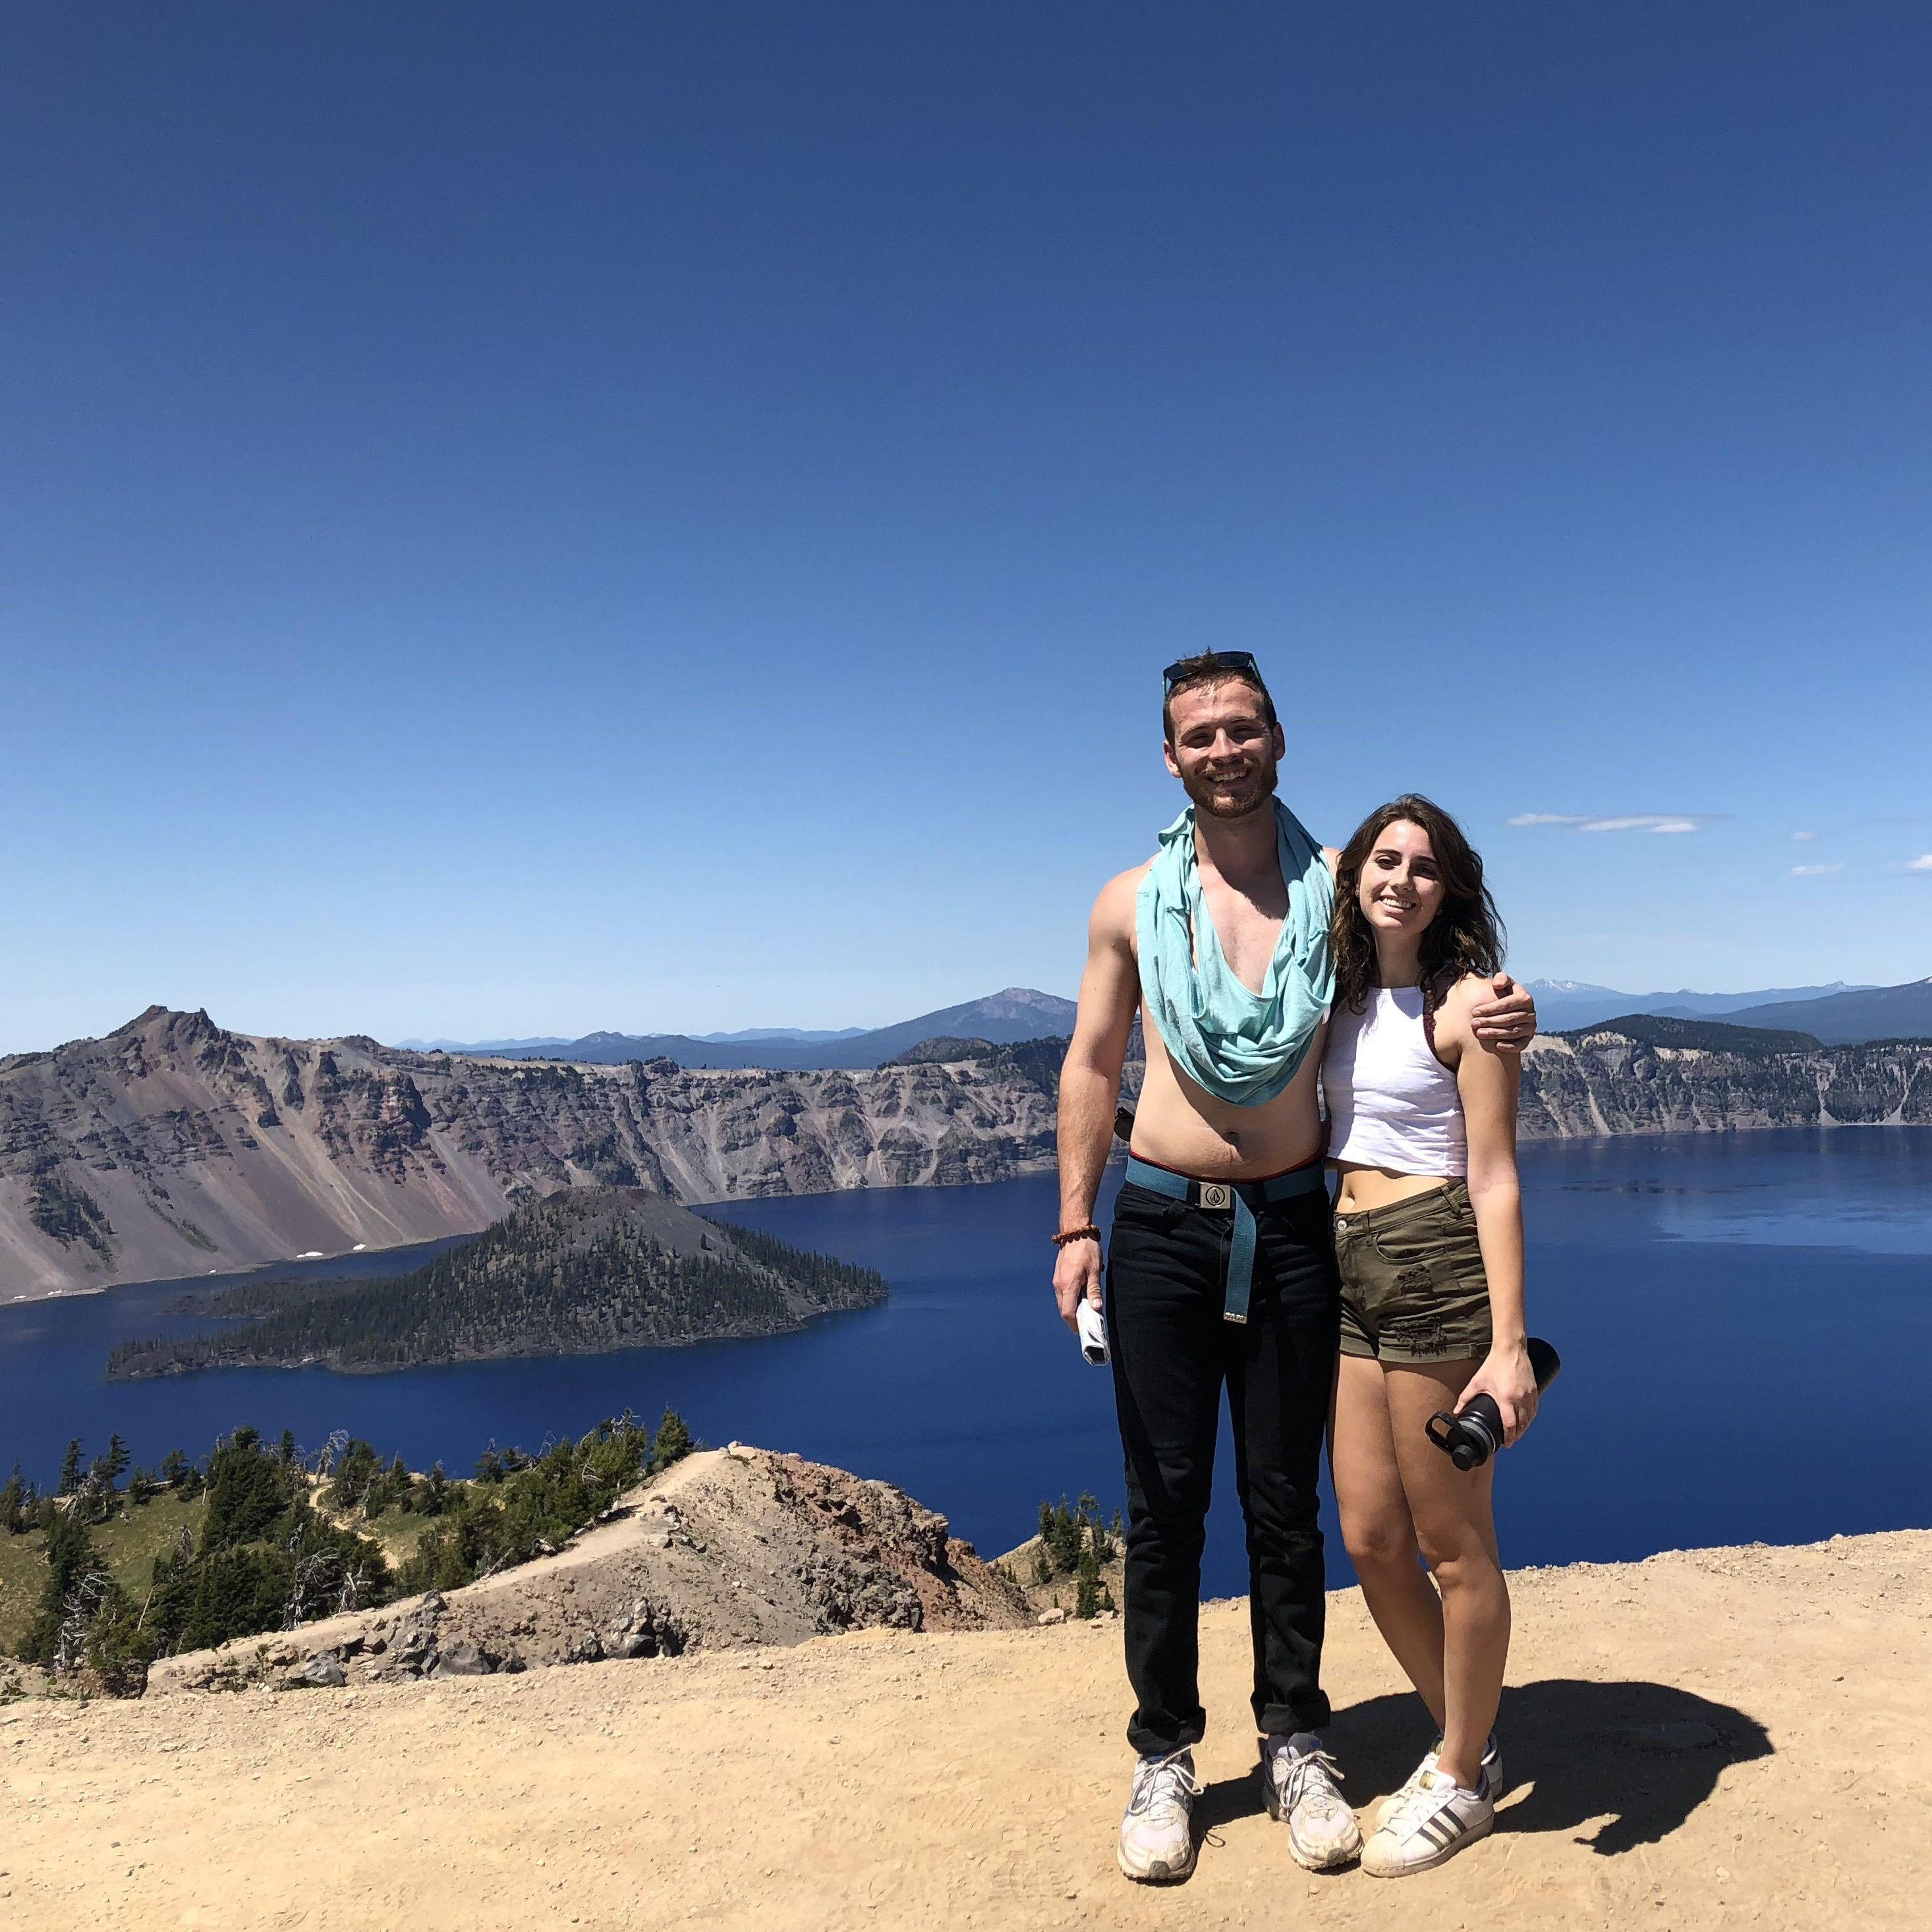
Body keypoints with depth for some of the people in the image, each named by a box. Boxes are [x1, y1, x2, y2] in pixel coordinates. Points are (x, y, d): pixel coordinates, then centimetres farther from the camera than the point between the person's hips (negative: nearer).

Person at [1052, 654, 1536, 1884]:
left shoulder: (1337, 885, 2)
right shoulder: (1131, 903, 3)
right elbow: (1092, 1067, 7)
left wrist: (1499, 1020, -10)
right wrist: (1076, 1225, 1)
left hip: (1293, 1227, 0)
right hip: (1161, 1227, 0)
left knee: (1285, 1501, 11)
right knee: (1165, 1503, 7)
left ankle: (1295, 1746, 29)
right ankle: (1166, 1756, 23)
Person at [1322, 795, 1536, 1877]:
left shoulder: (1468, 1003, -6)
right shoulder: (1343, 998, 12)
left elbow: (1495, 1181, -11)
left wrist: (1510, 1344, -16)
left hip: (1437, 1262, -7)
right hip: (1348, 1270, 7)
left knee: (1450, 1544, 7)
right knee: (1371, 1541, 12)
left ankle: (1462, 1784, 26)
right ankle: (1464, 1740, 34)